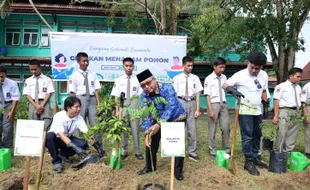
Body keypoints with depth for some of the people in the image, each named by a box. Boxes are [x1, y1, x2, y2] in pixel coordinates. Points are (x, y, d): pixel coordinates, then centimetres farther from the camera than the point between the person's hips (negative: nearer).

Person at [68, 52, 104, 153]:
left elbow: (96, 90, 6)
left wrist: (98, 102, 0)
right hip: (80, 99, -1)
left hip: (92, 99, 2)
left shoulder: (92, 74, 7)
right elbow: (73, 92, -2)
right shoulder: (74, 75, 0)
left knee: (95, 124, 1)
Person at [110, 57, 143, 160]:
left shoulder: (137, 79, -2)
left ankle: (137, 152, 17)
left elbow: (140, 96, -2)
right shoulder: (119, 80, 2)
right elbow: (117, 97, 2)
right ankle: (124, 151, 24)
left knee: (135, 130, 4)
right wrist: (117, 110, -1)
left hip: (134, 107, -1)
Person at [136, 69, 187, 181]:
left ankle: (178, 170, 15)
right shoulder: (143, 96, -17)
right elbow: (146, 116, -19)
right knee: (151, 142, 6)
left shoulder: (167, 88, -31)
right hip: (158, 120, 4)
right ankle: (149, 166, 28)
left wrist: (159, 124, -53)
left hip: (177, 119, -4)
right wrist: (147, 133, -33)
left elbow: (171, 107, -43)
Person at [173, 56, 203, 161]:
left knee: (192, 129, 5)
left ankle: (192, 153, 17)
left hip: (192, 103, 2)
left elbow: (197, 94, 4)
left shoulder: (195, 78, 4)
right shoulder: (177, 78, -1)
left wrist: (197, 109, -1)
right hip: (180, 103, -1)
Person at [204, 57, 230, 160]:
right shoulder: (209, 79, -10)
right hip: (214, 104, -5)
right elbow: (207, 95, -12)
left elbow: (226, 89, 13)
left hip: (223, 104, 5)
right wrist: (210, 110, -17)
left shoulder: (224, 77, 6)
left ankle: (226, 150, 21)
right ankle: (212, 151, 16)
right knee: (212, 129, 5)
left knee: (225, 128, 6)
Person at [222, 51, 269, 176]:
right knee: (247, 136, -4)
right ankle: (249, 161, 7)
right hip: (245, 111, -6)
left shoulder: (264, 75, 5)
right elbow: (225, 85, -14)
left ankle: (256, 157, 31)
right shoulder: (240, 75, -13)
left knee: (257, 135, 15)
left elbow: (263, 92, 17)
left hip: (257, 110, 6)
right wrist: (232, 90, -34)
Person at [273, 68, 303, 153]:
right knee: (282, 134, -6)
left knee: (292, 135, 11)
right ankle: (279, 153, 5)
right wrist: (276, 116, -15)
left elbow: (299, 101, 17)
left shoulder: (298, 88, 15)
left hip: (296, 112, 7)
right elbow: (276, 101, -9)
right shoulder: (281, 86, -4)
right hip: (285, 111, -6)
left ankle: (288, 153, 22)